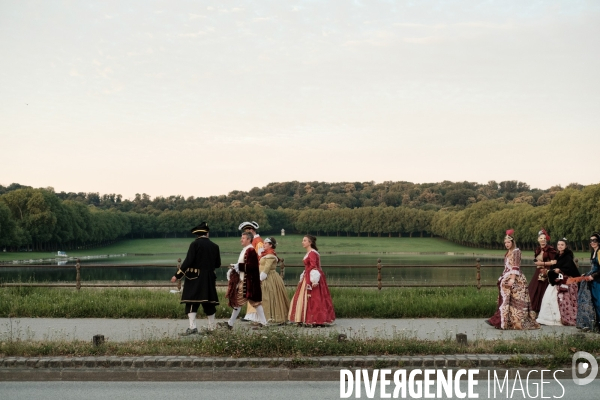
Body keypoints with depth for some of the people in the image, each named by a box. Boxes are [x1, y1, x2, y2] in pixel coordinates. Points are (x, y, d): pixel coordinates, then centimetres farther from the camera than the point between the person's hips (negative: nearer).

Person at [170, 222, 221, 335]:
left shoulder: (195, 244, -8)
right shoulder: (214, 246, 5)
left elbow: (188, 261, -14)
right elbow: (218, 264, 9)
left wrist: (177, 275, -9)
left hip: (195, 278, -4)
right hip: (209, 279, 5)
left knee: (192, 302, -3)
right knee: (209, 302, 13)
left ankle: (192, 327, -13)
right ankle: (211, 327, 21)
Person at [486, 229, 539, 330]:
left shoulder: (516, 251, -7)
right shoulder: (508, 252, 18)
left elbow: (515, 267, -15)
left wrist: (512, 279, -22)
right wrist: (503, 278, 18)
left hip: (514, 279, -8)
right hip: (507, 278, 8)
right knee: (505, 299, 4)